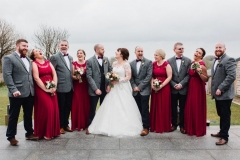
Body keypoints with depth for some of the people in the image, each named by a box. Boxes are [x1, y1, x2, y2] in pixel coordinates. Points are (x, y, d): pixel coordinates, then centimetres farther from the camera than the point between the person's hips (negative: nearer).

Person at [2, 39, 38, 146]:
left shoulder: (28, 59, 18)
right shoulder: (8, 58, -4)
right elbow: (7, 75, -13)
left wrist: (33, 88, 9)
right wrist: (13, 90, -21)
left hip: (30, 93, 6)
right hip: (17, 93, -6)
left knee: (28, 115, 15)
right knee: (13, 116, 5)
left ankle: (29, 133, 28)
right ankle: (11, 137, 18)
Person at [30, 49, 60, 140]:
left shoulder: (48, 63, 14)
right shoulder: (34, 64, -1)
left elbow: (54, 75, 7)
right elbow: (36, 78, -11)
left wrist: (54, 87, -6)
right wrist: (46, 89, -15)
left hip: (51, 89, 5)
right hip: (41, 89, -5)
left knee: (54, 109, 2)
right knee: (46, 109, -10)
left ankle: (53, 131, 14)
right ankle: (45, 132, 4)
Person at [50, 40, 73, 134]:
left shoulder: (70, 58, 14)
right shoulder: (54, 57, -7)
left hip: (70, 87, 6)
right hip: (60, 87, -6)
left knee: (68, 107, 14)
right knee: (61, 108, 4)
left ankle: (66, 124, 27)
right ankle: (60, 126, 18)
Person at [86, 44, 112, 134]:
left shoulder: (106, 59, 5)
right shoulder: (90, 61, -7)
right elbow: (89, 76, -11)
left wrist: (109, 84, -3)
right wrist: (96, 89, -15)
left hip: (105, 88, 4)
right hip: (94, 90, -4)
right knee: (92, 109, 8)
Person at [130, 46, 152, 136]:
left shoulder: (148, 62, -1)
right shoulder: (132, 63, 12)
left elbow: (149, 76, -8)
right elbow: (131, 77, 10)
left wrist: (140, 87, -12)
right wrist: (134, 87, -5)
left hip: (144, 90, -4)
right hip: (135, 90, 4)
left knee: (144, 110, -3)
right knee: (138, 109, 8)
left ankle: (146, 127, 4)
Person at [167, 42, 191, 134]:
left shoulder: (188, 60, 2)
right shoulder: (169, 61, 2)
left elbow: (188, 75, -3)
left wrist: (181, 84, -13)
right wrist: (174, 85, -11)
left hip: (183, 89, 0)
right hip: (173, 89, 1)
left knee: (183, 108, 7)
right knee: (173, 108, 9)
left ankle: (182, 125, 19)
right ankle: (174, 124, 22)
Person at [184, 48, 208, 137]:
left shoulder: (201, 65, -15)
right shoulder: (192, 63, 9)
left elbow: (206, 79, -16)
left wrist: (199, 72, -28)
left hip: (198, 89, -8)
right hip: (191, 88, 8)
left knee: (197, 109, 2)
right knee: (190, 108, 13)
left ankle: (199, 130, 17)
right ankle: (191, 128, 27)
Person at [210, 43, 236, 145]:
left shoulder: (229, 60, -12)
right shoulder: (215, 61, 16)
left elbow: (231, 76, -21)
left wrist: (220, 89, -22)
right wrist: (214, 90, 13)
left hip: (224, 94, -8)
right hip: (217, 94, 8)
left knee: (225, 115, 1)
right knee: (221, 115, 18)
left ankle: (224, 136, 10)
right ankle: (222, 132, 31)